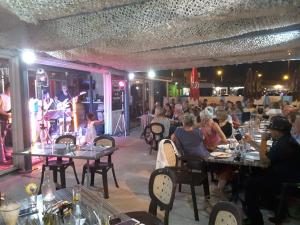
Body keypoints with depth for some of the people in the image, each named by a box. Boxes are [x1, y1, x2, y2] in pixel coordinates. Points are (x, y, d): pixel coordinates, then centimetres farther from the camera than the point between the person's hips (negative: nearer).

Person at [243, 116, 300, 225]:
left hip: (286, 181, -11)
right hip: (283, 174, 11)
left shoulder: (285, 144, -27)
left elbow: (265, 159, -22)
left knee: (251, 182, -11)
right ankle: (273, 206, 31)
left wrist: (263, 141, -16)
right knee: (256, 175, 18)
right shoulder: (284, 140, 6)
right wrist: (252, 142, 19)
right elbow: (266, 153, 17)